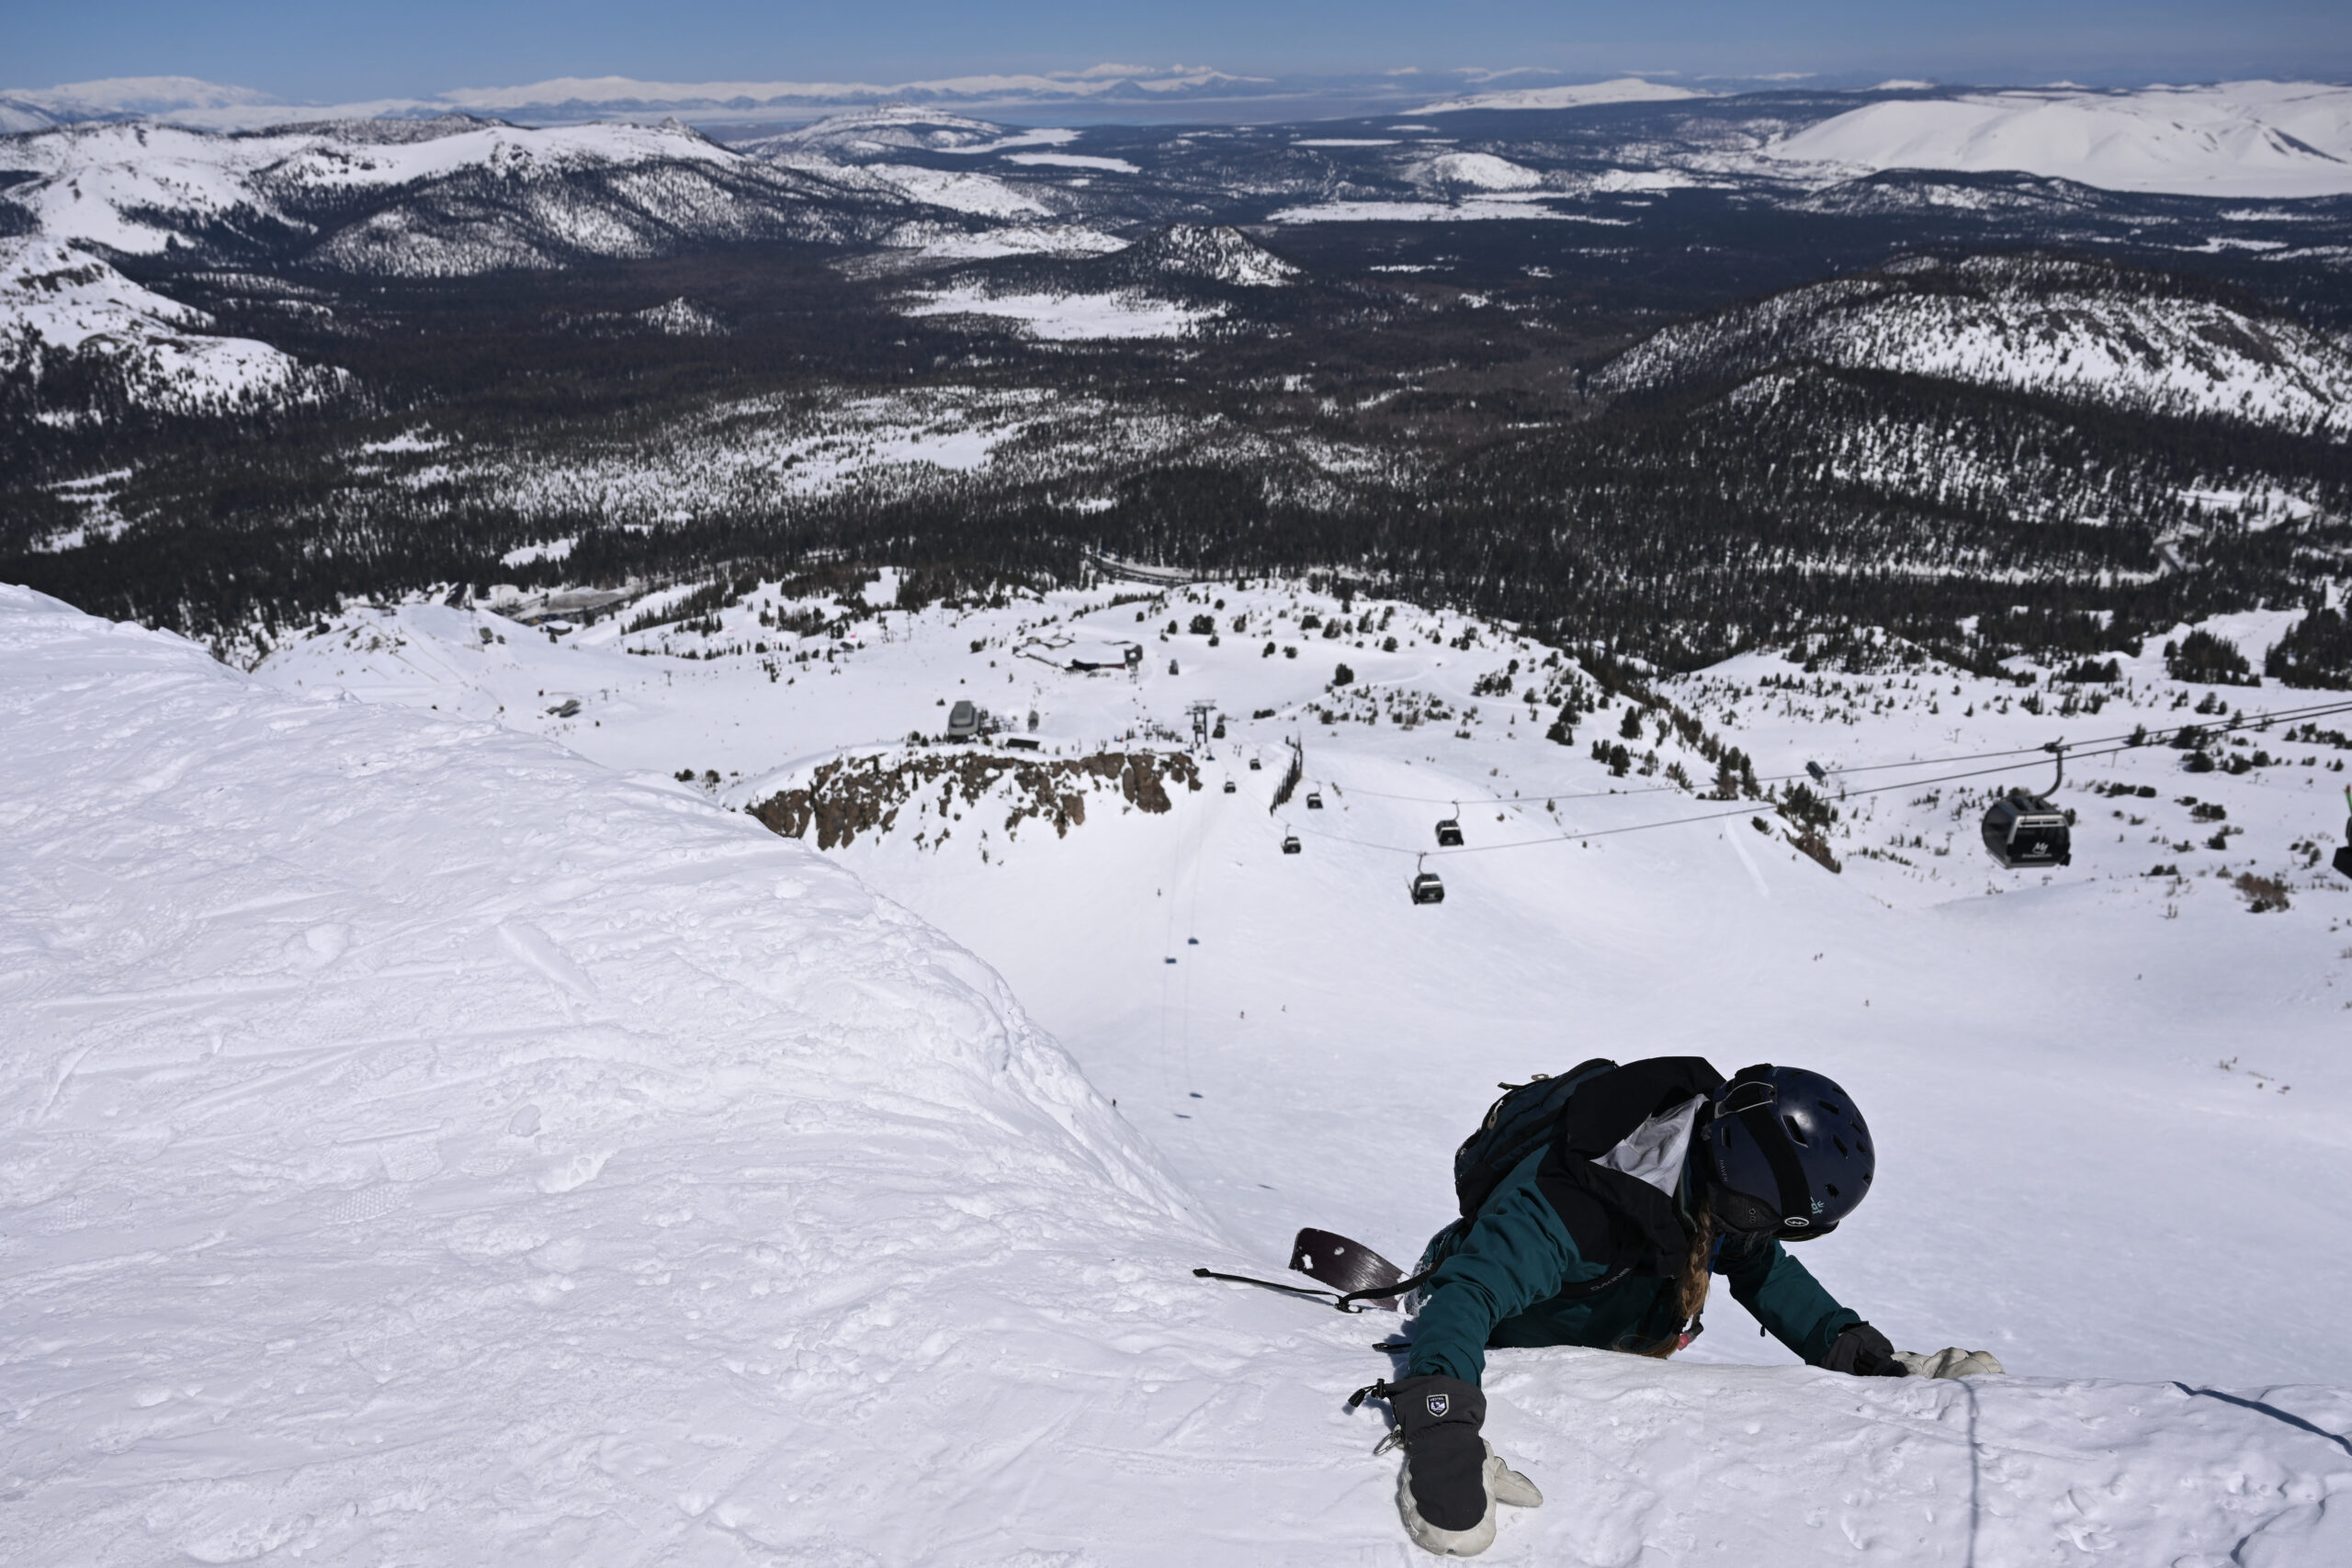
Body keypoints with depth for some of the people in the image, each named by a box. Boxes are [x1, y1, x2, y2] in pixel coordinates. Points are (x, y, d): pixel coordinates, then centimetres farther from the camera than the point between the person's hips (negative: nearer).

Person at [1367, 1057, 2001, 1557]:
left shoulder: (1714, 1177, -20)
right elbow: (1468, 1292, -49)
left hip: (1614, 1349, 6)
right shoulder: (1569, 1207, -43)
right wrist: (1441, 1422, -65)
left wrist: (1854, 1346, -15)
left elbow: (1760, 1265, -2)